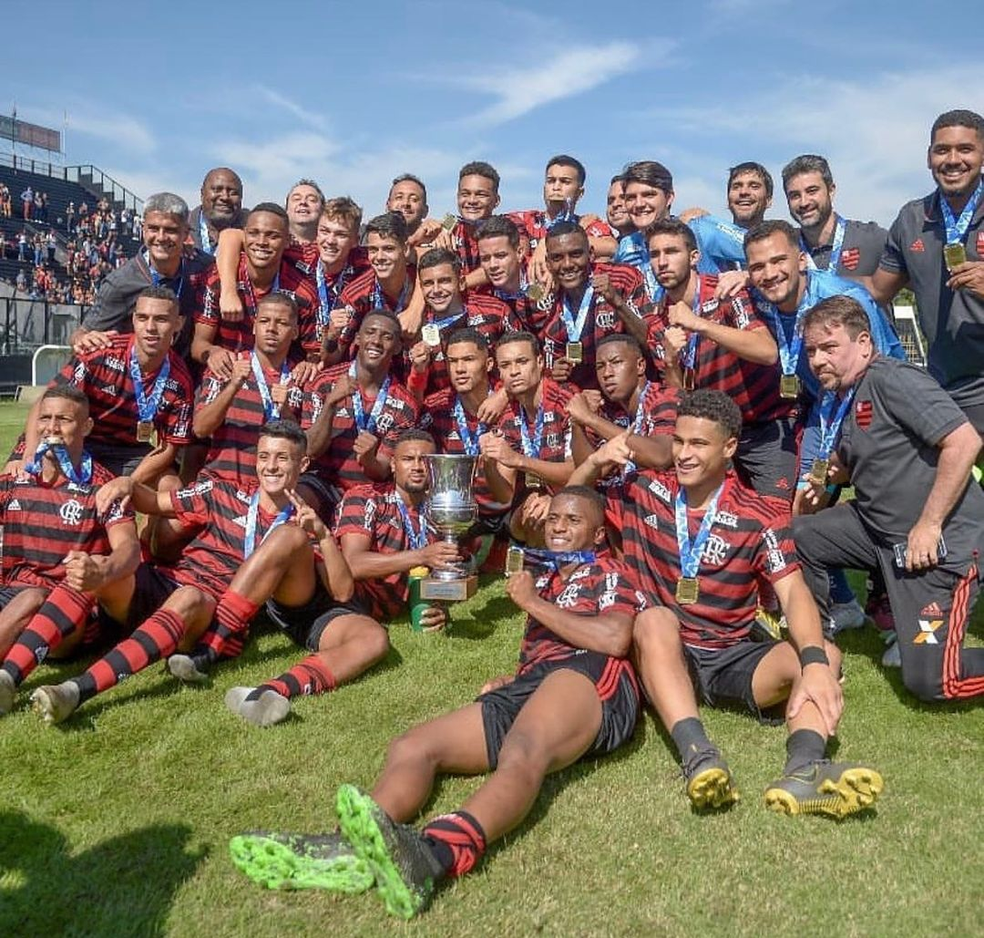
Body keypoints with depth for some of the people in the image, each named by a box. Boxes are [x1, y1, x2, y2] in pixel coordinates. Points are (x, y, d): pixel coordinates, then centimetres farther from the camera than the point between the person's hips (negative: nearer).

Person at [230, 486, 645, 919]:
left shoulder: (609, 573, 17)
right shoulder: (543, 579, 38)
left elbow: (615, 639, -4)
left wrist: (533, 603, 2)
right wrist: (510, 682, 13)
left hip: (589, 677, -7)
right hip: (526, 690, 7)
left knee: (522, 753, -39)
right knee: (410, 747, -13)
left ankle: (437, 853, -67)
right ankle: (352, 846, -41)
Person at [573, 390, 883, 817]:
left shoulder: (760, 518, -2)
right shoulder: (644, 490, 2)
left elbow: (794, 593, -14)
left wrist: (814, 662, -34)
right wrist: (596, 462, -12)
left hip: (733, 657, 1)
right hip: (664, 654, -1)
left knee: (825, 654, -24)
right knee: (655, 619, -34)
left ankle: (803, 769, -50)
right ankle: (699, 758, -51)